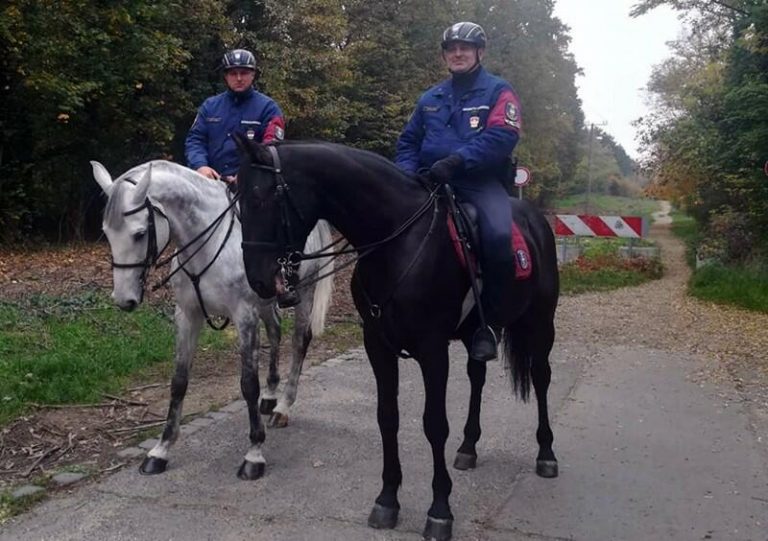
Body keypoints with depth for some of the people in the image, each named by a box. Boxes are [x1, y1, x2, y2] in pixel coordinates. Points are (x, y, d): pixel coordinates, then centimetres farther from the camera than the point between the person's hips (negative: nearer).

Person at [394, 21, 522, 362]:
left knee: (499, 236, -34)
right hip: (431, 182, 5)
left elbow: (501, 137, -11)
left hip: (481, 183, -5)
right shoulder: (431, 98, 22)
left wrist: (457, 160, -25)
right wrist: (407, 173, -2)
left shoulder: (498, 91, 6)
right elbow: (408, 141, 21)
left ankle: (488, 323, -19)